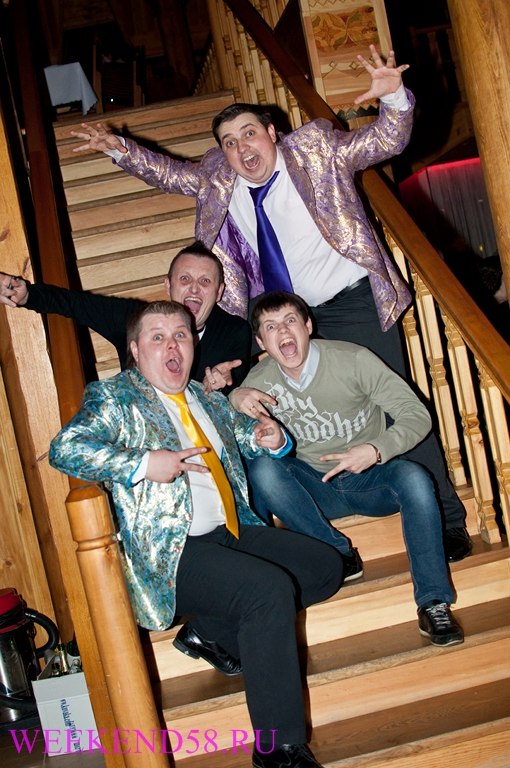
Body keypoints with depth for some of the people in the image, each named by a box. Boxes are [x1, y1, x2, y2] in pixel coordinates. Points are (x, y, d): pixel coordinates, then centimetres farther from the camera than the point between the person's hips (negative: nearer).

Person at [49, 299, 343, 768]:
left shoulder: (208, 400, 20)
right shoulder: (114, 398, -1)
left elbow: (246, 436, 32)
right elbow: (65, 448, -16)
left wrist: (270, 439, 7)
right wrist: (144, 464, -25)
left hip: (231, 532, 8)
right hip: (171, 550, -8)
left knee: (325, 566, 0)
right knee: (270, 588, -28)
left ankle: (215, 631, 5)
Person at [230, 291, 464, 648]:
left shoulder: (353, 359, -15)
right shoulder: (260, 380, -6)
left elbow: (417, 415, -14)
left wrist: (375, 450, -32)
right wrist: (234, 399, -21)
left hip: (372, 477, -2)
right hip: (316, 490, 2)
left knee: (414, 478, -34)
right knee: (261, 469, -26)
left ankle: (433, 603, -25)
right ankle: (340, 554, -18)